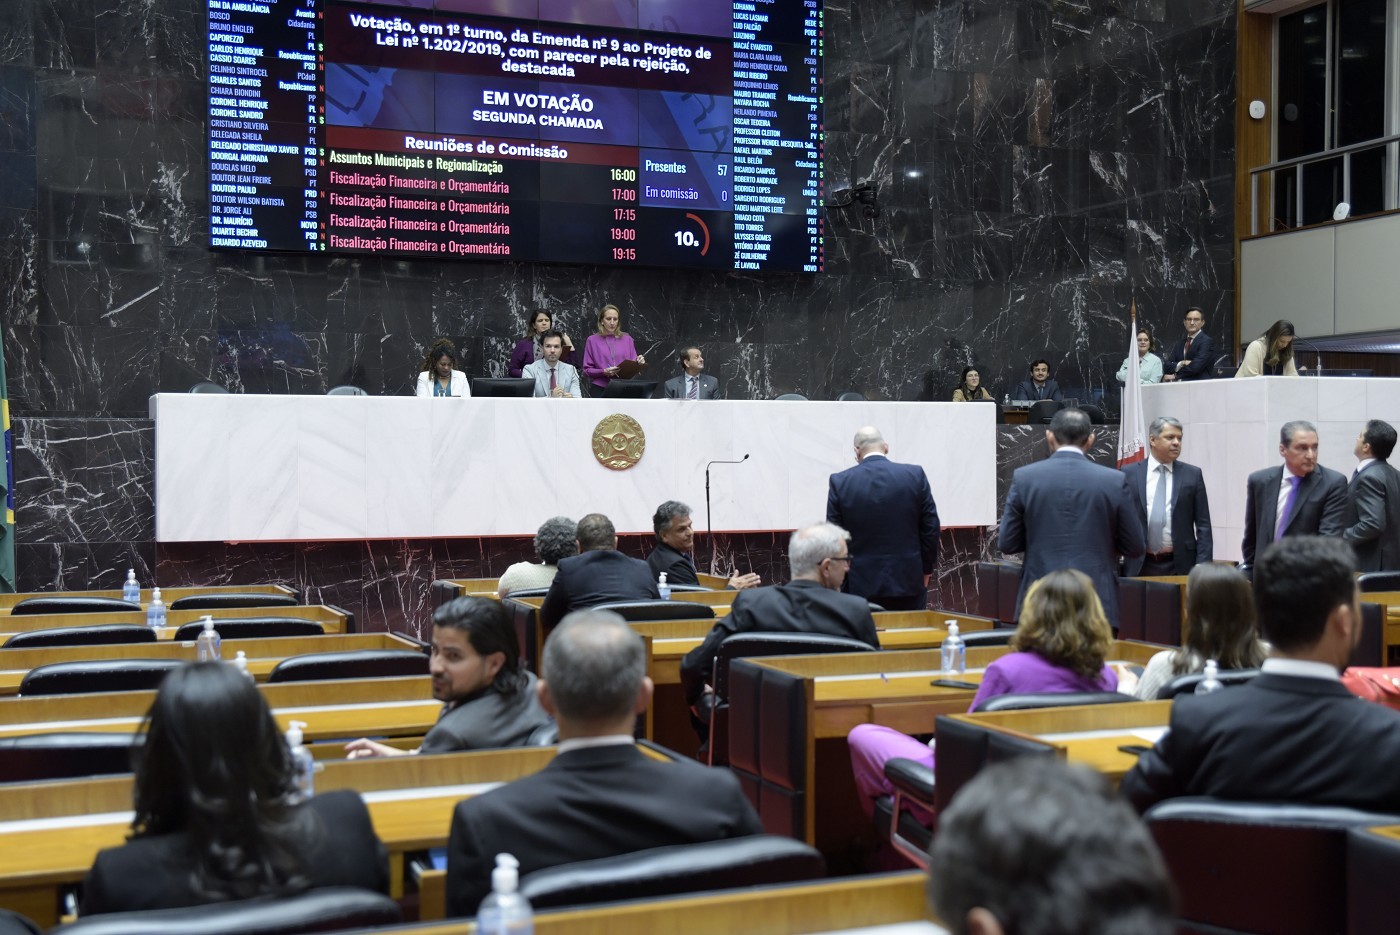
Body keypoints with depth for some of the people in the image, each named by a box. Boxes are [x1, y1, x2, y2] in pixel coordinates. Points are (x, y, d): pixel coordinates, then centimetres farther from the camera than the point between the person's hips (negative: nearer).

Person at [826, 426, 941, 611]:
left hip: (861, 584, -1)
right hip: (909, 582, 1)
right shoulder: (915, 475, -3)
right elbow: (931, 527, 0)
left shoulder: (840, 482, -5)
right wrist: (926, 569, 12)